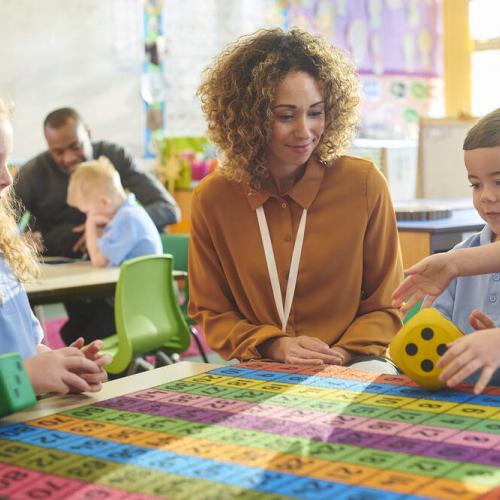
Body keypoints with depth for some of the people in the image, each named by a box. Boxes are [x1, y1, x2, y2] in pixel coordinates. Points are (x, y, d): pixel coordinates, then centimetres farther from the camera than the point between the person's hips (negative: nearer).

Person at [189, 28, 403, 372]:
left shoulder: (364, 183, -4)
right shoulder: (212, 197, -1)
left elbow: (385, 306, 4)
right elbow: (211, 312, 8)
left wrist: (340, 354, -14)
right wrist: (272, 346, -10)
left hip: (350, 365, 0)